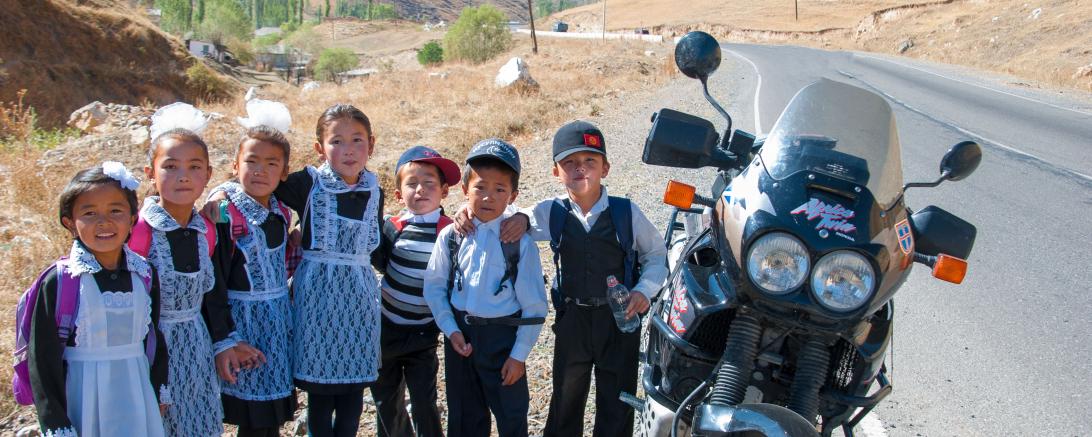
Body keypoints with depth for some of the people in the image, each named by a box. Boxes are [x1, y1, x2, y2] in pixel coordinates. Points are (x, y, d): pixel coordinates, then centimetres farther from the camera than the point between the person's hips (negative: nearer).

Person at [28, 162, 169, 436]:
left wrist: (159, 392, 14)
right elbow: (42, 357, -8)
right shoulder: (58, 282, -11)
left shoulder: (144, 275, 0)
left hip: (136, 393, 3)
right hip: (82, 394, -3)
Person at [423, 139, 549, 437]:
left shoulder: (520, 243, -13)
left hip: (503, 337, -2)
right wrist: (451, 330, -7)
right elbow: (434, 286, 2)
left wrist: (519, 355, -10)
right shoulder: (450, 237, -5)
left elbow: (534, 306, -10)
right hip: (460, 336, 3)